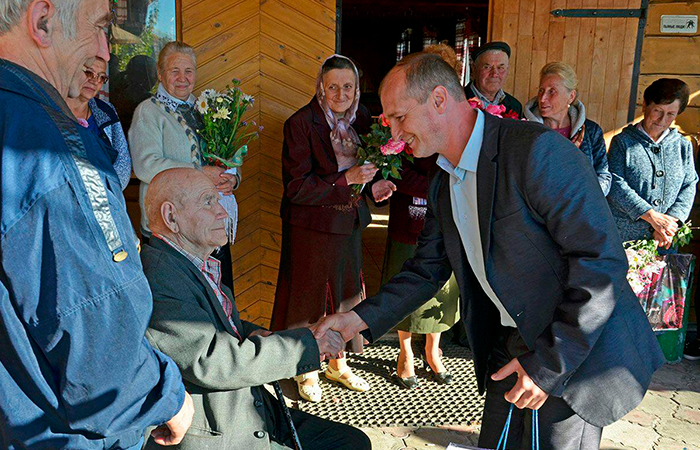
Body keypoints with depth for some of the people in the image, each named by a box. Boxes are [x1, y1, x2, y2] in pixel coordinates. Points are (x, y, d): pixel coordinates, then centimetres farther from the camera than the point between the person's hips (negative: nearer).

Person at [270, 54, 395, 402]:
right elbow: (296, 187, -19)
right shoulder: (300, 124, -15)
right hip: (311, 226, -6)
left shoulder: (361, 118, 3)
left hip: (348, 224, 6)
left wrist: (372, 187, -5)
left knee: (345, 291, 15)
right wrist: (347, 180, -24)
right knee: (309, 294, 7)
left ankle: (337, 364, 36)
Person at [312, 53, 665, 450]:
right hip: (509, 344, 7)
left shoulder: (538, 149, -22)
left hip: (576, 355, -7)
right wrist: (363, 319, -2)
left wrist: (550, 362, -21)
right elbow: (428, 269, 10)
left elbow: (603, 260, -23)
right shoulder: (443, 183, 5)